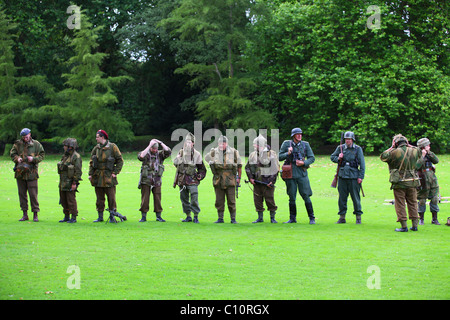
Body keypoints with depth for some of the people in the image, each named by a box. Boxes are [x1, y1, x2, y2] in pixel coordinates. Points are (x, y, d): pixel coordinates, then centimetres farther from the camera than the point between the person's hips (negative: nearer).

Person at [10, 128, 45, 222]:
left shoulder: (36, 144, 1)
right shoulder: (18, 144, 5)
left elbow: (42, 155, 3)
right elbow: (12, 153, 8)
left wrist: (33, 159, -14)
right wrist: (17, 158, -12)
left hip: (31, 173, -3)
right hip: (20, 172, 3)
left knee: (33, 194, -4)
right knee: (22, 193, 7)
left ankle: (35, 215, 2)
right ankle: (25, 214, 15)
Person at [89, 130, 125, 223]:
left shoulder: (112, 147, -4)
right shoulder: (96, 148, 8)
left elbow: (120, 160, -2)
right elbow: (91, 162, 13)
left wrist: (115, 172, -8)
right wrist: (91, 174, 3)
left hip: (109, 176, -4)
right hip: (98, 177, 4)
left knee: (111, 197, -2)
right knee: (99, 198, 7)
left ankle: (112, 216, 5)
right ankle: (100, 217, 13)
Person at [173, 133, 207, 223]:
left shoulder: (196, 154, 0)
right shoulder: (180, 152, 9)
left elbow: (202, 168, 6)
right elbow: (175, 164, 22)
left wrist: (200, 175, -10)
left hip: (192, 180, -4)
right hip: (182, 180, 4)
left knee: (194, 198, -12)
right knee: (184, 199, 8)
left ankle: (196, 216, -2)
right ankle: (188, 216, 19)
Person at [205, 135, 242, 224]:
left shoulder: (234, 152, -2)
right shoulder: (214, 152, 1)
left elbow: (239, 165, 8)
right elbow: (206, 158, 22)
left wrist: (239, 178, 8)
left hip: (230, 181, -2)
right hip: (218, 180, 2)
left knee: (231, 201, -1)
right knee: (219, 201, 5)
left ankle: (233, 218, 7)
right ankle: (220, 218, 13)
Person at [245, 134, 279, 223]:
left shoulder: (271, 154, -4)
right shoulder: (253, 155, 10)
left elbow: (276, 168, -5)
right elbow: (247, 167, 17)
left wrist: (272, 181, -12)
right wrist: (250, 178, 2)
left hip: (268, 182, -5)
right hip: (256, 182, 5)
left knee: (269, 199, -5)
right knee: (257, 199, 5)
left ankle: (272, 217, 7)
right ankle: (260, 217, 16)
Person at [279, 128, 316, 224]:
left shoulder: (305, 144, 4)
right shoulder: (286, 144, 3)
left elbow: (312, 158, 6)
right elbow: (279, 157, 5)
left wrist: (304, 163, -11)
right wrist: (287, 153, -13)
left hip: (302, 173, -1)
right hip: (290, 173, 1)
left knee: (306, 196, -5)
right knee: (292, 197, 5)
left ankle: (312, 218, 3)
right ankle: (292, 218, 17)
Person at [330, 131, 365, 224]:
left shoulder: (358, 149, 0)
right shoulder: (340, 148, 8)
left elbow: (362, 164, 0)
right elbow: (332, 157, 19)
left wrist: (361, 177, -7)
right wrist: (338, 158, -3)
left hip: (353, 176, -3)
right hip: (342, 176, 3)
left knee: (355, 197, -1)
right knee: (342, 197, 6)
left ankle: (358, 217, 9)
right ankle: (342, 217, 14)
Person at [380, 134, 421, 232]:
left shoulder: (395, 152, -13)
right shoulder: (414, 151, 1)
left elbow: (382, 157, 2)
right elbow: (419, 152, 26)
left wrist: (391, 147, 6)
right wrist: (409, 145, 20)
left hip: (399, 184, -4)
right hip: (412, 183, 4)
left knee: (400, 205, 4)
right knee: (413, 204, 15)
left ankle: (404, 226, 0)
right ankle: (415, 225, 16)